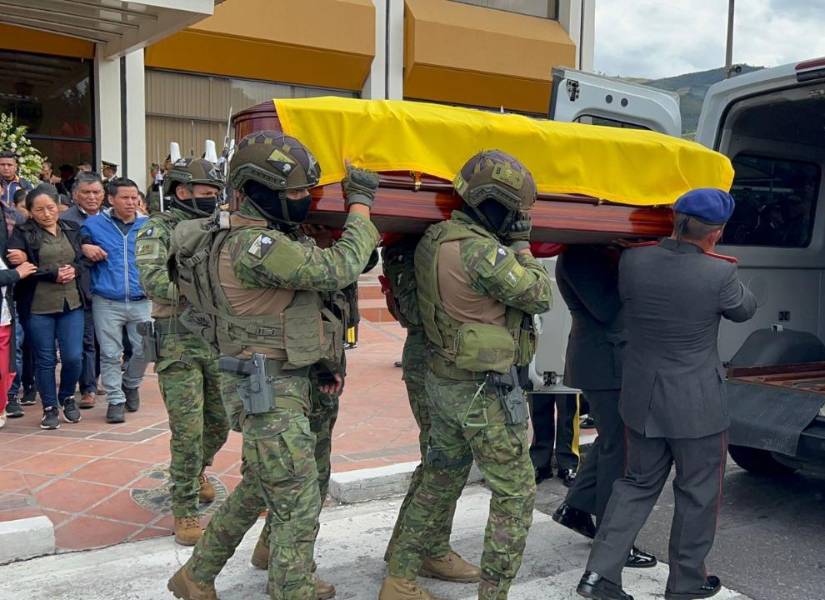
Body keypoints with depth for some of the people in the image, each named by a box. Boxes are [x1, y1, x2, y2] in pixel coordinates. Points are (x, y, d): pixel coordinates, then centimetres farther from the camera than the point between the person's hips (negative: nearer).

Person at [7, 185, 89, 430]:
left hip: (71, 304, 3)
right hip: (38, 307, -3)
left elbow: (83, 260, 11)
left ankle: (67, 398, 26)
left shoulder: (72, 230, 11)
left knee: (74, 356, 0)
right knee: (45, 360, 5)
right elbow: (18, 268, -12)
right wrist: (54, 274, -16)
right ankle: (50, 408, 21)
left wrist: (74, 270, -11)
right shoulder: (22, 233, -1)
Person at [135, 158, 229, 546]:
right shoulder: (157, 231, -7)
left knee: (220, 421, 17)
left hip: (219, 342, 6)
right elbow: (153, 281, -22)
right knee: (188, 430, -4)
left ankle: (196, 471, 46)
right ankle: (185, 511, 12)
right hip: (178, 345, -5)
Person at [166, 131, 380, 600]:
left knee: (258, 487, 24)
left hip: (279, 381, 11)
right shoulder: (257, 245, -22)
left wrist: (316, 363, 15)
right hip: (270, 392, -11)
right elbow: (339, 269, -24)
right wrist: (361, 205, -11)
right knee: (298, 505, -2)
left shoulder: (260, 238, 12)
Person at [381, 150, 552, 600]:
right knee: (515, 493, 6)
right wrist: (522, 246, 2)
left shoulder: (435, 238, 4)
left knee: (440, 481, 20)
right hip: (483, 391, -9)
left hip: (442, 380, 9)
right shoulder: (480, 250, -23)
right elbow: (539, 296, -14)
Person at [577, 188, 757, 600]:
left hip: (642, 400, 4)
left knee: (638, 483, 19)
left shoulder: (633, 261, -9)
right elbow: (745, 309, 2)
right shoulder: (719, 274, -18)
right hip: (696, 405, -4)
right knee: (698, 493, 15)